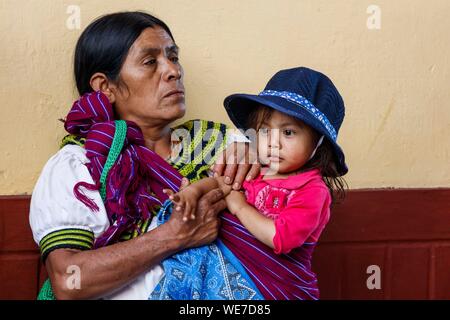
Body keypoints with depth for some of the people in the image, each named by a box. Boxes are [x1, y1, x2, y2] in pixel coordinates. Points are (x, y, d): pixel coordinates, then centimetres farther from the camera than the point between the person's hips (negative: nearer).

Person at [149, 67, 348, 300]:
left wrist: (240, 206, -16)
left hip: (282, 285, -6)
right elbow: (219, 181, 19)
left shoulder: (312, 190, -14)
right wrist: (194, 190, -4)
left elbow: (281, 237, -26)